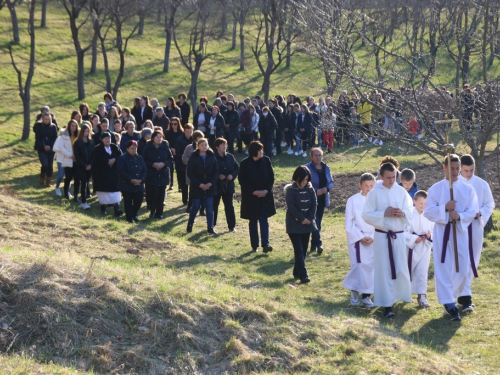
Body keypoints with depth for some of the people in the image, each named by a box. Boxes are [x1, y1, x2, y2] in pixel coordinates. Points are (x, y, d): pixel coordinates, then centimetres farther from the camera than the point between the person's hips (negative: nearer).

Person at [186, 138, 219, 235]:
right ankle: (189, 225, 22)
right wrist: (199, 184, -14)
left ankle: (210, 228, 5)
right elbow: (190, 173, -8)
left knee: (210, 208, 1)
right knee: (195, 207, 4)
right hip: (197, 187, -2)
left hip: (210, 187, 2)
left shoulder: (212, 157, 1)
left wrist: (211, 183, -11)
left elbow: (216, 171, 2)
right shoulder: (193, 157, -6)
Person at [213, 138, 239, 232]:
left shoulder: (230, 156, 2)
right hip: (216, 186, -3)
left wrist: (232, 175, -9)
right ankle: (212, 225, 20)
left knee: (229, 206, 5)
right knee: (214, 206, 8)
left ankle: (232, 226, 9)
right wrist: (218, 176, -19)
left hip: (228, 185, 3)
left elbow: (237, 167, 8)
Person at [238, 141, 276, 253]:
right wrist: (254, 192, -14)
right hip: (250, 197, -1)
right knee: (253, 221, 8)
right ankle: (254, 246, 15)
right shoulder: (245, 163, -9)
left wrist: (267, 190, -9)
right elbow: (242, 180, -7)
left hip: (265, 196, 1)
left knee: (264, 220, -3)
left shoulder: (266, 160, -1)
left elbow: (271, 177, 4)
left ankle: (265, 244, -9)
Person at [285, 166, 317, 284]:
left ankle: (297, 273, 21)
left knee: (303, 250, 8)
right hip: (294, 224, -5)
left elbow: (314, 205, 3)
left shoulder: (310, 189, 5)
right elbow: (291, 206, -14)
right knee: (299, 250, -11)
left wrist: (309, 218, -11)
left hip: (307, 224, 5)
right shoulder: (290, 190, -8)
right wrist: (302, 219, -16)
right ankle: (303, 275, -16)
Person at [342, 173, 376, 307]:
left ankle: (366, 295, 11)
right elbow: (349, 223, -3)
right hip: (356, 238, -2)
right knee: (358, 266, -9)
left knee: (371, 267, 1)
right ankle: (354, 293, 10)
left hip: (373, 239, 2)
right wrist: (360, 238, -10)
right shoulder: (353, 200, -4)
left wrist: (373, 237, -10)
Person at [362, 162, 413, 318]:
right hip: (382, 236, -2)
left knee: (401, 268, 7)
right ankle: (387, 305, 1)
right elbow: (366, 215, -7)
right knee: (384, 270, -1)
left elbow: (409, 211, 7)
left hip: (399, 235, 2)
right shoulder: (374, 193, -5)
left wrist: (402, 213, -16)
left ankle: (403, 297, 29)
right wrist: (384, 213, -19)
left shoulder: (401, 191, 2)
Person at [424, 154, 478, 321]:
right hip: (441, 232, -2)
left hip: (461, 231, 2)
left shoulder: (468, 189, 3)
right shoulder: (435, 189, -1)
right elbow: (428, 212, -4)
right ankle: (449, 304, -2)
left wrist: (459, 216, -20)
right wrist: (445, 208, -19)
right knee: (443, 268, -6)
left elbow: (472, 212, -1)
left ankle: (451, 296, 28)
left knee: (462, 268, 4)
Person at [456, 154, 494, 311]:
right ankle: (465, 297, -11)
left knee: (472, 261, 8)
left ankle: (462, 293, 22)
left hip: (476, 227, 3)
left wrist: (479, 213, -11)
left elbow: (490, 204, 8)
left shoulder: (482, 184, 3)